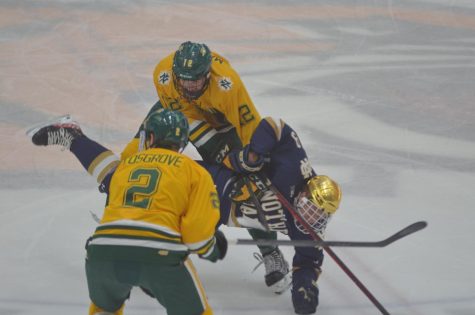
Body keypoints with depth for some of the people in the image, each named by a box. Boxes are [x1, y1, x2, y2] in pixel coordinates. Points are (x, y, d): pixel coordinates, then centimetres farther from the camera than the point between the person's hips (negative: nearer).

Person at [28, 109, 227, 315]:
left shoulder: (125, 165, 26)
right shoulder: (194, 171, 13)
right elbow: (197, 229, 3)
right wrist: (210, 249, 22)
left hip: (103, 250, 4)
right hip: (160, 252, -4)